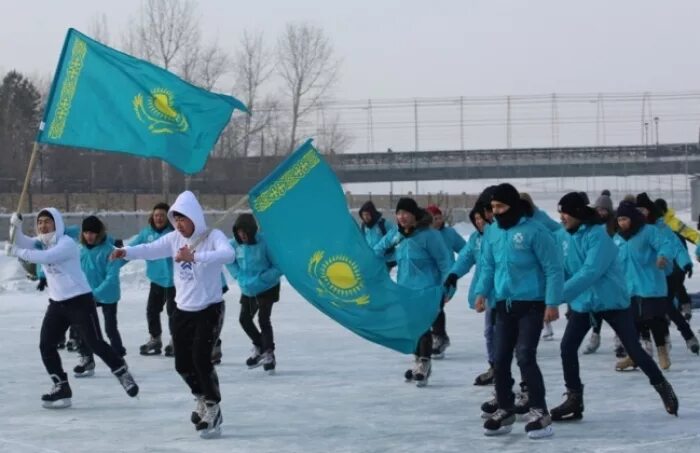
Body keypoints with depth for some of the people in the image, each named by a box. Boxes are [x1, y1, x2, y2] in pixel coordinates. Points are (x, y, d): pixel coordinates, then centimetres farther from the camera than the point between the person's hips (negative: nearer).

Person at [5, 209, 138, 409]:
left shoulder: (66, 243, -17)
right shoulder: (42, 242, 9)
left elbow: (44, 257, -33)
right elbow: (24, 243, -8)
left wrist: (16, 252, -34)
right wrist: (16, 228, -28)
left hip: (80, 301, -7)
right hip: (57, 303, 7)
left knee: (95, 343, -7)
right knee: (46, 345, 0)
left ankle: (123, 374, 9)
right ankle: (61, 387, 8)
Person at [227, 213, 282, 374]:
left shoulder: (265, 243, -26)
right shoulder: (234, 245, -13)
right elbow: (230, 262, 6)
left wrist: (261, 278, -27)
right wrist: (241, 278, -8)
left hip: (267, 287, -6)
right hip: (248, 290, 6)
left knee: (263, 319, -13)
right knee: (244, 319, 11)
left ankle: (269, 355, 1)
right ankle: (259, 347, 34)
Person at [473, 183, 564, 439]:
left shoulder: (534, 231, -14)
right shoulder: (492, 232, 5)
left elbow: (554, 269, -12)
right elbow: (488, 265, 13)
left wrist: (552, 303, -16)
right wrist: (482, 292, -3)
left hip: (532, 305, -7)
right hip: (504, 305, 7)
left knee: (525, 357, -15)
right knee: (500, 359, 8)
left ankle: (540, 413, -6)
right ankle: (505, 411, 23)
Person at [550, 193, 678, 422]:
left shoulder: (597, 234, -23)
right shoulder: (562, 236, -2)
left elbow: (590, 272, -31)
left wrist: (559, 295, -35)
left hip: (611, 300, -5)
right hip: (582, 303, 6)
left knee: (633, 348, -1)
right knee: (567, 347, -6)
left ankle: (663, 388, 20)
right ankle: (574, 399, 5)